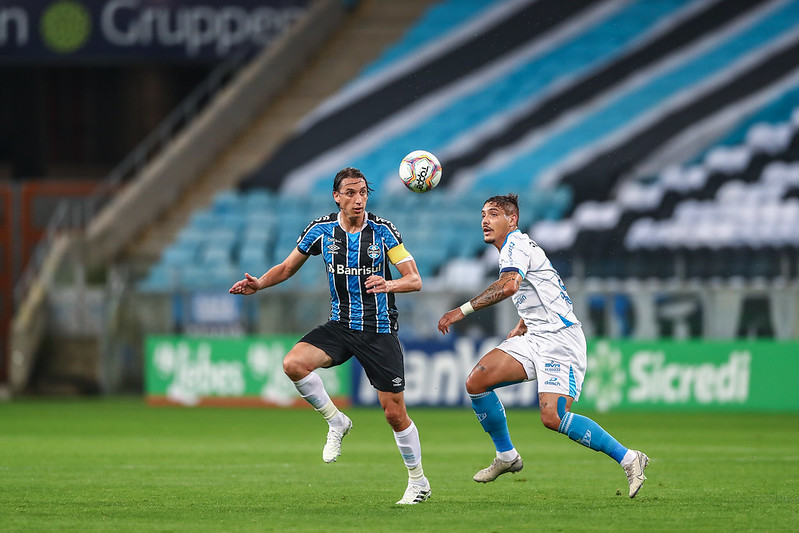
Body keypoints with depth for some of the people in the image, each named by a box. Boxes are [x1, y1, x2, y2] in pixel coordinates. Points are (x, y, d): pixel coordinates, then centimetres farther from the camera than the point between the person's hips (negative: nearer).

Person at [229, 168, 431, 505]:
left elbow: (415, 280, -10)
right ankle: (335, 421, -3)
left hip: (380, 329, -2)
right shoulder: (322, 230, -1)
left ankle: (418, 480, 18)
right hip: (340, 325, 3)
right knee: (293, 363, -25)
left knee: (394, 413, -3)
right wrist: (257, 285, -7)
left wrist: (390, 284, -32)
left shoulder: (382, 230, -8)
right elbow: (288, 267, 11)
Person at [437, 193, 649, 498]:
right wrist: (519, 330, 28)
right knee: (476, 381, -7)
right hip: (535, 338, 9)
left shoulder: (516, 244, -9)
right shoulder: (511, 249, 22)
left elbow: (509, 285, -30)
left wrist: (463, 310, -30)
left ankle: (628, 459, -12)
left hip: (559, 338, -9)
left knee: (553, 418, -23)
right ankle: (507, 456, 7)